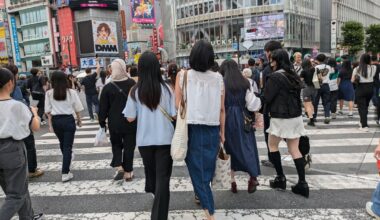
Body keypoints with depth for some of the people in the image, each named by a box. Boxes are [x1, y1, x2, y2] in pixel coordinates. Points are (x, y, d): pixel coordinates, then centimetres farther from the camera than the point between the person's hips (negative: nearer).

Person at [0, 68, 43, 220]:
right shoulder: (17, 106, -14)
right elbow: (35, 127, -3)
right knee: (16, 195, 6)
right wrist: (34, 112, 12)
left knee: (18, 188, 23)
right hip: (12, 149, -6)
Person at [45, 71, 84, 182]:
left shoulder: (49, 93, -3)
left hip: (56, 120, 3)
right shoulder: (71, 92, -7)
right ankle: (65, 173, -1)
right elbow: (77, 108, -1)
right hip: (68, 119, -3)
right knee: (67, 146, 1)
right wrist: (79, 119, 14)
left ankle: (67, 158, 52)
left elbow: (48, 110, 0)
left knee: (62, 143, 24)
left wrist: (50, 124, 7)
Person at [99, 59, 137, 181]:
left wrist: (102, 123, 7)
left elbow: (103, 108, -4)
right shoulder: (133, 84, -4)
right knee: (129, 146, 9)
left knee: (116, 144, 20)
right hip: (131, 122, 0)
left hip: (115, 123, 0)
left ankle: (119, 167, 4)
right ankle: (128, 172, 15)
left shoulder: (108, 87, -8)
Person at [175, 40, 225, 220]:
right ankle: (200, 194, 39)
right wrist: (222, 132, 11)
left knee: (197, 167, 7)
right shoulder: (218, 78, -2)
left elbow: (178, 106, -6)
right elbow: (222, 109, 1)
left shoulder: (183, 76, -6)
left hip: (191, 128, -1)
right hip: (212, 129, 2)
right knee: (207, 165, 19)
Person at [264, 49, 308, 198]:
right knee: (294, 149, 8)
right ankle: (302, 183, 7)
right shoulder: (293, 75, 10)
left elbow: (267, 98, -12)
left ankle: (280, 178, 16)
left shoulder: (275, 77, -14)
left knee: (272, 145, 12)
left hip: (281, 117, -7)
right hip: (295, 116, 7)